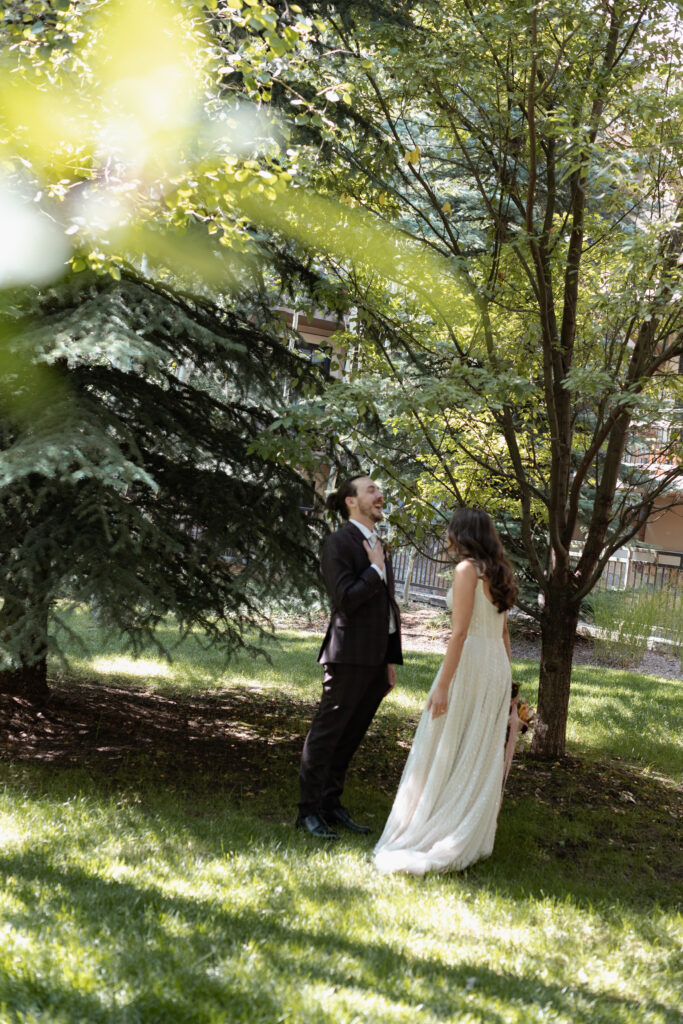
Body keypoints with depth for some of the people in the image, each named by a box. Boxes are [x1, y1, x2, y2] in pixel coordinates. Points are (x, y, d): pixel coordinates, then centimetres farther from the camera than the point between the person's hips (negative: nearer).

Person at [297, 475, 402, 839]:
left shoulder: (378, 546, 17)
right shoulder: (338, 543, -9)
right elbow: (346, 600, -19)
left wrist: (391, 660, 16)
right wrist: (375, 569, -10)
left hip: (376, 659, 8)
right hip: (350, 656, -8)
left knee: (350, 735, 12)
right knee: (327, 732, -2)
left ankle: (331, 804, 20)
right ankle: (309, 811, 4)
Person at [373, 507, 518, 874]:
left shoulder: (467, 570, -11)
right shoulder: (499, 573, 13)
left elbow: (460, 631, -17)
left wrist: (443, 684, -18)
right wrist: (503, 683, 20)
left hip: (469, 664, -8)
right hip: (497, 666, 8)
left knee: (447, 751, -1)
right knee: (482, 754, 11)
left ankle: (432, 835, 2)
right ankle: (473, 838, 15)